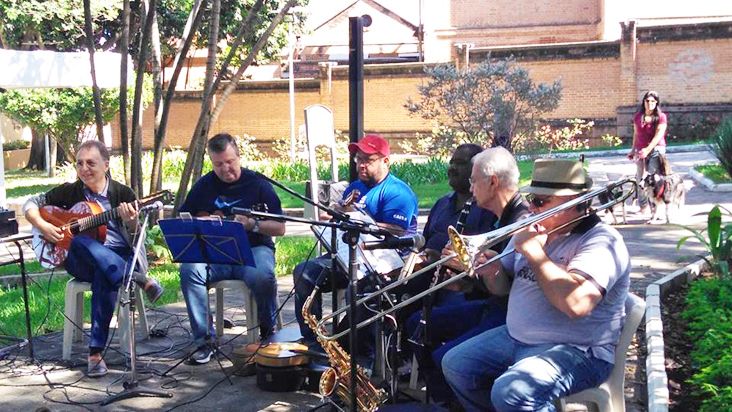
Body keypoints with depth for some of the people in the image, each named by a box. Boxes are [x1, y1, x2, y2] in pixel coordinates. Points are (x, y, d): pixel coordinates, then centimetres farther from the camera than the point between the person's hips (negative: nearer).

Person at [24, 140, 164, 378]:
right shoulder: (69, 192, 10)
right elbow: (31, 204, 16)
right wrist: (43, 226, -3)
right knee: (81, 242, -35)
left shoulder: (123, 194, 5)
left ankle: (96, 351, -36)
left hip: (120, 257, -2)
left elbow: (136, 240, 1)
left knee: (105, 277, -38)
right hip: (80, 261, 2)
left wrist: (131, 222, -22)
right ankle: (139, 280, -40)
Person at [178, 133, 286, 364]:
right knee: (189, 270, -28)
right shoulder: (204, 185, 10)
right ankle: (204, 341, -20)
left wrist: (252, 225, -19)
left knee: (262, 276, -35)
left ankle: (268, 334, -7)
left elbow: (280, 228, -1)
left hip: (253, 248, -2)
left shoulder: (257, 184, 1)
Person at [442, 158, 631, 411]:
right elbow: (502, 287, 18)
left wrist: (535, 251, -24)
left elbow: (576, 304, -33)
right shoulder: (532, 230, 10)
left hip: (575, 351, -9)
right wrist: (492, 272, -6)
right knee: (455, 365, 5)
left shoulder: (601, 241, -16)